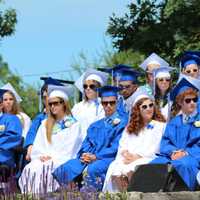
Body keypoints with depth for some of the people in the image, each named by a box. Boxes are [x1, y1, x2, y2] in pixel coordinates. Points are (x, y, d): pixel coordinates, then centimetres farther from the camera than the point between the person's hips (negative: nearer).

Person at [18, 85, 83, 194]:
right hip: (43, 159, 4)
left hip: (62, 161, -4)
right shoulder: (45, 124, 24)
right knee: (30, 168, -30)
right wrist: (42, 156, -3)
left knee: (42, 169, -35)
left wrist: (52, 157, -11)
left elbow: (69, 151, -1)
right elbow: (37, 147, 17)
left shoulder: (73, 124, 8)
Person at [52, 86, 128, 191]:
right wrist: (84, 155, -8)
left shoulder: (123, 122, 6)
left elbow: (117, 147, -6)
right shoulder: (95, 126, 27)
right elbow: (86, 144, 17)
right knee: (64, 169, -19)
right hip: (89, 157, 6)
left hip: (109, 158, -6)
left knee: (91, 170, -39)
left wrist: (95, 156, -14)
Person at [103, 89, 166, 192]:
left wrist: (137, 156, -10)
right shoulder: (130, 127, 26)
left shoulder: (160, 125, 10)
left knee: (130, 170, -36)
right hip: (129, 159, 4)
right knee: (116, 173, -29)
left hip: (147, 160, -4)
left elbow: (155, 148, -2)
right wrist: (125, 153, -6)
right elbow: (123, 145, 17)